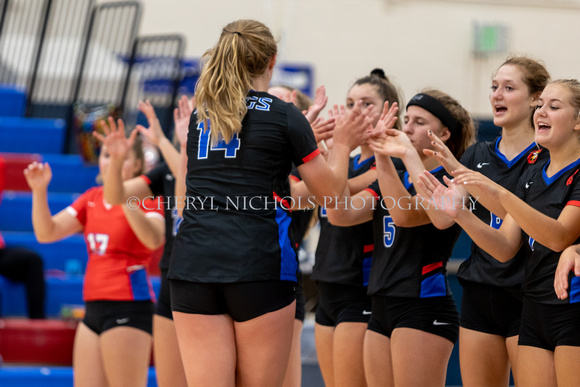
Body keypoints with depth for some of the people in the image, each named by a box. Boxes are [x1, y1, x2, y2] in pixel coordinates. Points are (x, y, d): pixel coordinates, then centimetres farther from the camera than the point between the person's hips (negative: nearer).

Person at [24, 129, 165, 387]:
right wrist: (39, 191, -7)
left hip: (128, 308, -7)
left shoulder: (146, 199, -6)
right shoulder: (92, 198, 14)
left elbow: (153, 239, -27)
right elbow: (47, 233, 8)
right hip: (94, 308, 7)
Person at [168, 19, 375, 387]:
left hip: (193, 262, 4)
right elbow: (330, 191, 5)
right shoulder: (283, 115, 1)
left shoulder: (200, 114, 15)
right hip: (258, 264, -3)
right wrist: (342, 145, 23)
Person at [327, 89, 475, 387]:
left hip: (424, 307, -8)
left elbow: (404, 214, -22)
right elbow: (341, 214, 5)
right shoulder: (395, 178, 18)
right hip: (383, 308, 8)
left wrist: (383, 157, -29)